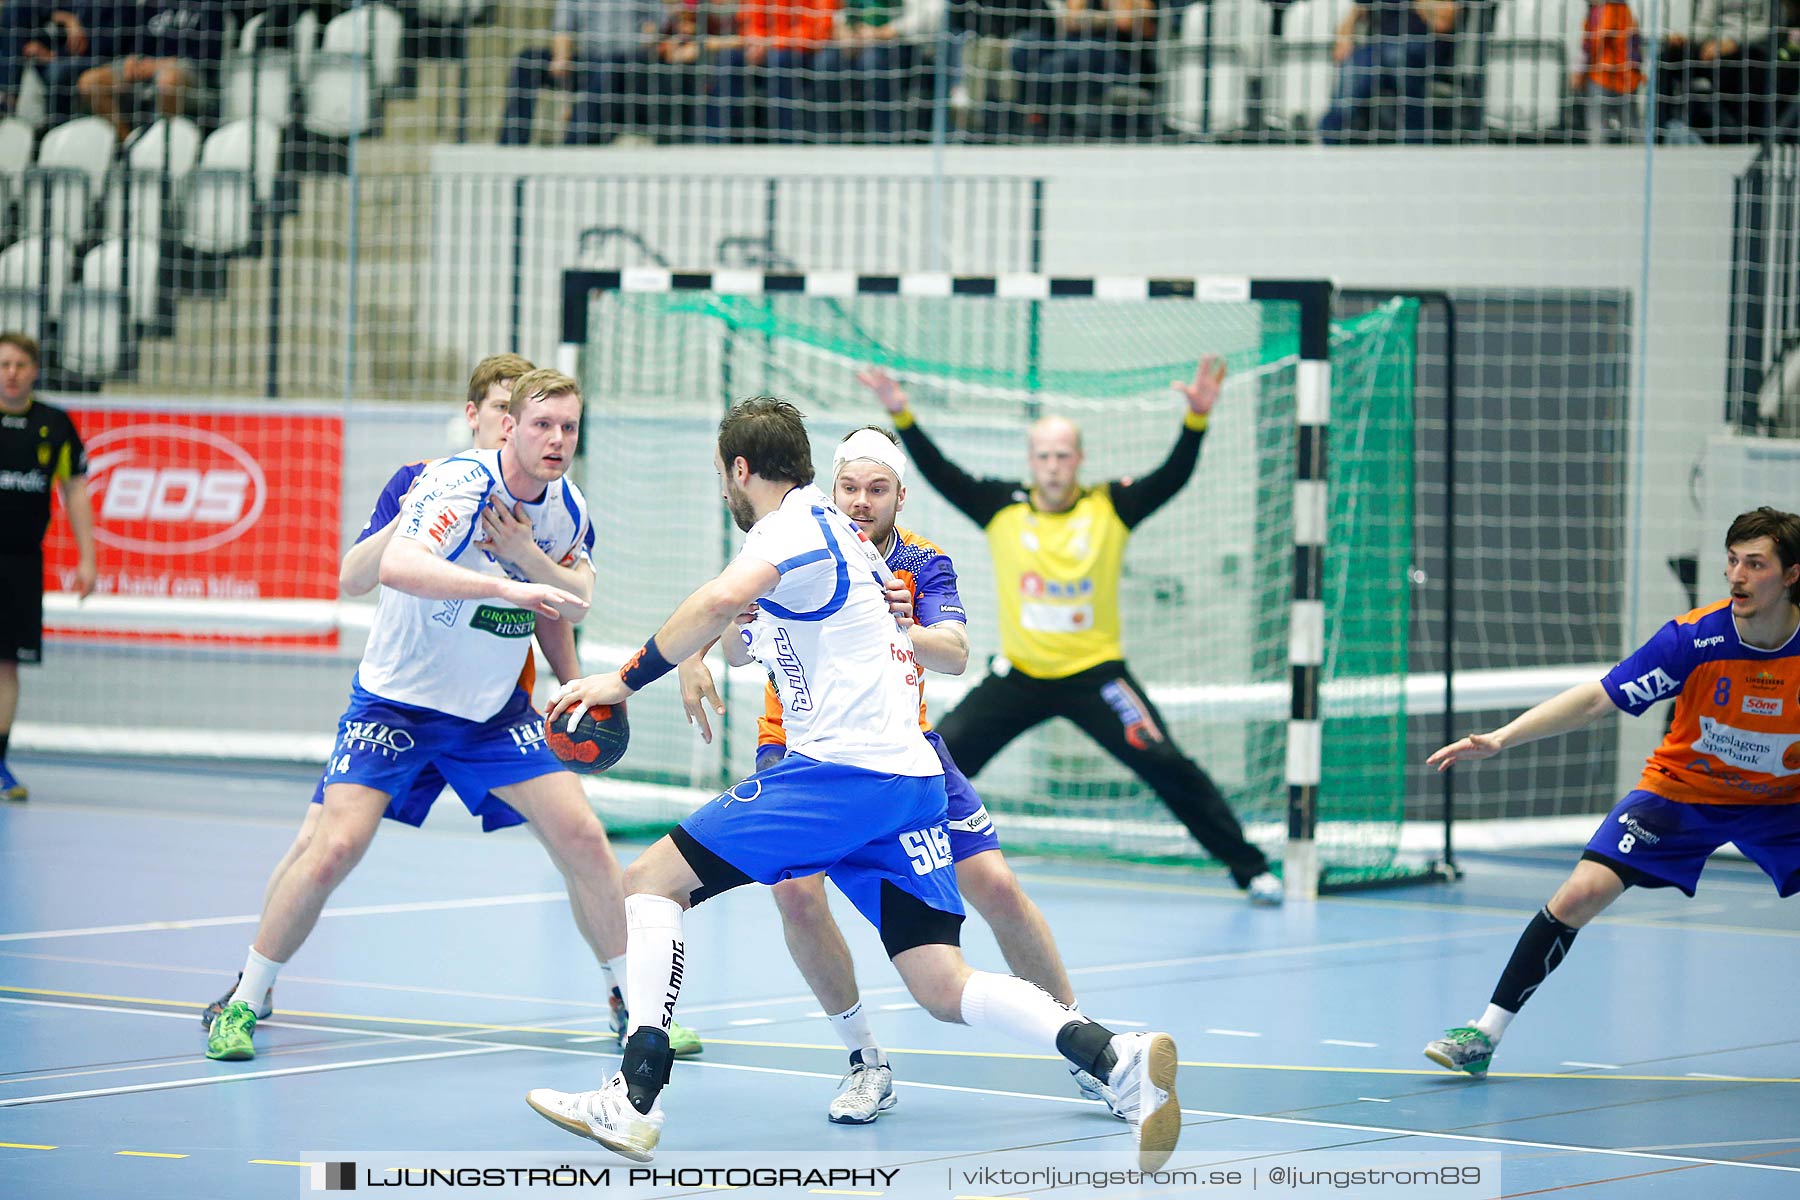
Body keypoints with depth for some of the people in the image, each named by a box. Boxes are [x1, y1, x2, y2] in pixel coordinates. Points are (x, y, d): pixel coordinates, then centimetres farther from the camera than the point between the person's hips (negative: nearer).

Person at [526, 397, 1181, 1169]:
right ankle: (1120, 1059, -20)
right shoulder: (836, 532, 25)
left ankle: (634, 1099, -13)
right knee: (944, 989, 1)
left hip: (842, 769, -9)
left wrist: (627, 678, -17)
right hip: (909, 779, 9)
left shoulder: (791, 524, -4)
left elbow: (723, 600, -25)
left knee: (652, 881, -1)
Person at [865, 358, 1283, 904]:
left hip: (1094, 672, -2)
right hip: (1019, 674, 2)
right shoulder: (1001, 507, -2)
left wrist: (1197, 418, -31)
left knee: (1167, 765, -11)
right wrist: (902, 416, -18)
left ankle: (1250, 869, -2)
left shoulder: (1112, 508, -6)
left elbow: (1173, 476, -15)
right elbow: (939, 472, -7)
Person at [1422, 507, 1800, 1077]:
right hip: (1681, 789, 0)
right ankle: (1486, 1032, -4)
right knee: (1582, 892, -14)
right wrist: (1500, 738, -25)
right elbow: (1597, 698, -18)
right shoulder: (1693, 638, -22)